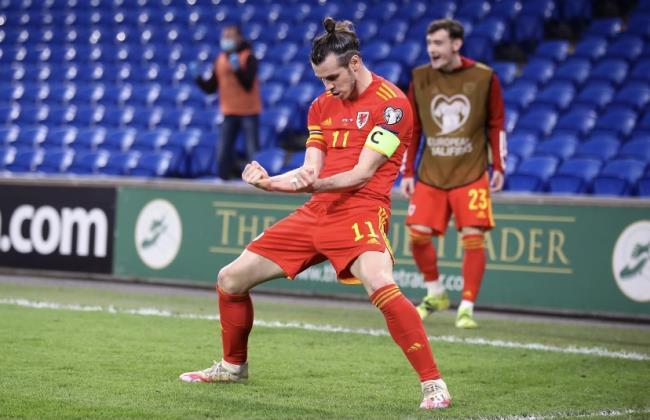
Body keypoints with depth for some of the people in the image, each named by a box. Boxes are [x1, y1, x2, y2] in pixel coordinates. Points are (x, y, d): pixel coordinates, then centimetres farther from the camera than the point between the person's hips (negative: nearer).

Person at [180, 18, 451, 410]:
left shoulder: (391, 103, -9)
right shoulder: (321, 106, 13)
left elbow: (362, 173, -16)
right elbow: (311, 170, 8)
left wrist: (316, 185, -32)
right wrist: (269, 181, -12)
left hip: (360, 210, -7)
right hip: (316, 213, 8)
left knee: (381, 286, -36)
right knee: (230, 280, 9)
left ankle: (434, 385, -27)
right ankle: (233, 365, 34)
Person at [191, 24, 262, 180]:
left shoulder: (248, 58, -8)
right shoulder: (220, 60, 7)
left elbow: (248, 84, -20)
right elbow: (210, 88, 8)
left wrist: (237, 69, -32)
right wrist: (198, 77, -7)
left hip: (249, 112, -5)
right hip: (229, 113, 5)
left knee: (253, 154, -6)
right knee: (222, 154, 2)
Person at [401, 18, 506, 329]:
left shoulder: (484, 77, -5)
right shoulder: (420, 78, 2)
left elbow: (496, 125, 2)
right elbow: (411, 129, 7)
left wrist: (498, 167, -1)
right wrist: (407, 172, 4)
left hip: (471, 174, -3)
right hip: (431, 174, 3)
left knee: (473, 237, -11)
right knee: (417, 234, -4)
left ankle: (466, 308, -2)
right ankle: (435, 294, 20)